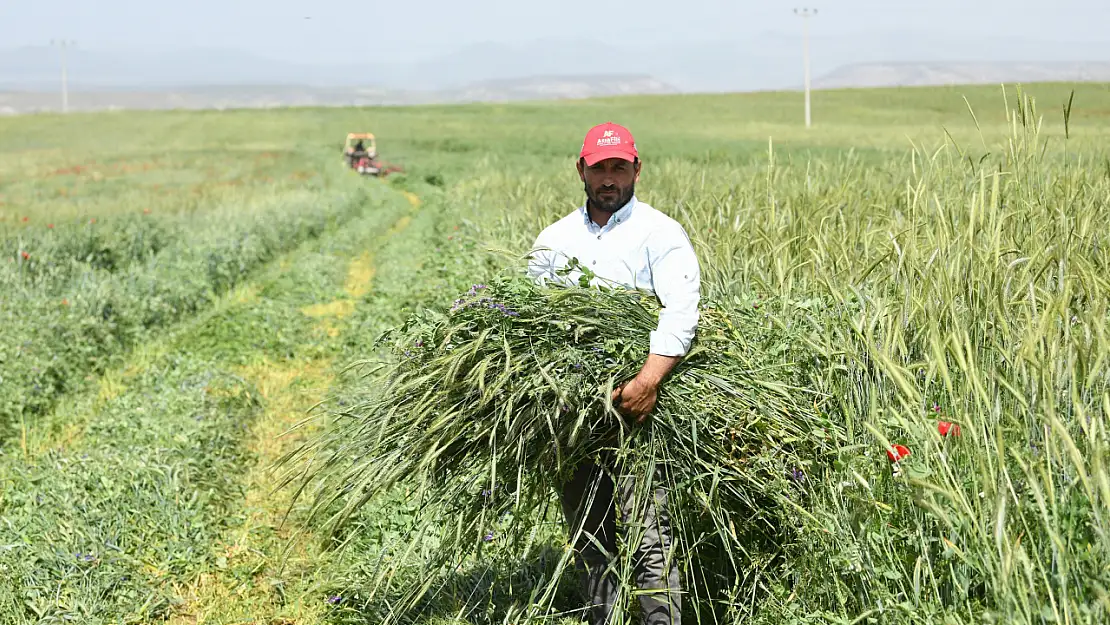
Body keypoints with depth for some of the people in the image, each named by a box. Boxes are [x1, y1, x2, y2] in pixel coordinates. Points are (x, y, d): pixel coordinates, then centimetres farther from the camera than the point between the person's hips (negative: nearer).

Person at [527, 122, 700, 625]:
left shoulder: (659, 234, -1)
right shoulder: (554, 240, 15)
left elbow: (680, 313, -14)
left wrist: (648, 382, -27)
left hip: (635, 402, -5)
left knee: (647, 528, -11)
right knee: (588, 535, 13)